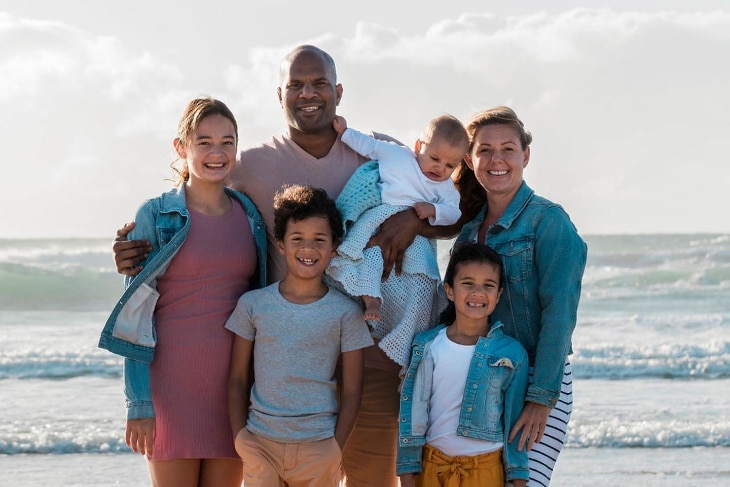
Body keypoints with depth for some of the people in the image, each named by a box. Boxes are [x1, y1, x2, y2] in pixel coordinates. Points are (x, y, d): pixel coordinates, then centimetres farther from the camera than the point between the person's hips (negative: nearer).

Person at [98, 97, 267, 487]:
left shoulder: (252, 215, 9)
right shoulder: (156, 216, -2)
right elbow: (133, 316, -4)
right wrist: (138, 403, -10)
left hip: (233, 381, 4)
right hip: (172, 378, -3)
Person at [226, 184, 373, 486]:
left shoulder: (346, 313, -1)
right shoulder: (252, 305, 2)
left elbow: (351, 391, 2)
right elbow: (237, 380, 6)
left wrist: (335, 449, -4)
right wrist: (240, 440, -1)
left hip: (318, 448, -1)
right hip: (260, 444, 1)